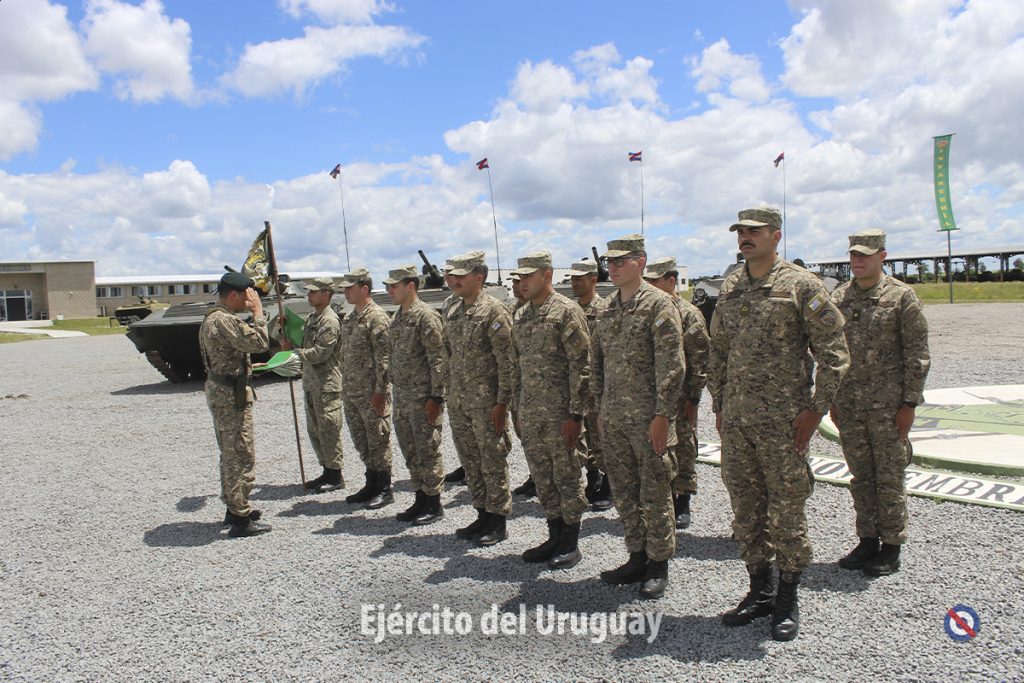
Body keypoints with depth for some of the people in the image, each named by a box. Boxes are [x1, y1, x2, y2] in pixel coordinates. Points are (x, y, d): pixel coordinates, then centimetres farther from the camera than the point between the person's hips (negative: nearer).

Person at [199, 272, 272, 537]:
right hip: (231, 395, -11)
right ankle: (241, 519, -1)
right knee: (241, 456, -6)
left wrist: (247, 366, 13)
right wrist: (258, 311, -17)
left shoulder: (211, 318, 14)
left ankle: (234, 507, 29)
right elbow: (259, 343, -25)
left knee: (230, 454, 18)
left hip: (219, 389, 11)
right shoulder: (224, 321, -20)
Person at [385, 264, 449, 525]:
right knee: (410, 452, 14)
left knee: (428, 451, -1)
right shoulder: (397, 317, 14)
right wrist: (393, 390, 18)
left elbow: (438, 359, -16)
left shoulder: (426, 316, -13)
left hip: (423, 397, -9)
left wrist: (436, 397, -19)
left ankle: (434, 504, 10)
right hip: (402, 397, 9)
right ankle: (420, 499, 25)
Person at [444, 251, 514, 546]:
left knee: (493, 462, 1)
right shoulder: (453, 314, 13)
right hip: (458, 403, 8)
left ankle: (498, 521, 12)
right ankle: (483, 514, 26)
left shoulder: (494, 311, -11)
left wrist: (502, 402, -17)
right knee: (471, 462, 14)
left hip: (486, 403, -8)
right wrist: (449, 396, 17)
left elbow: (507, 361, -15)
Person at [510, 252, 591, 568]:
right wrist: (516, 409, 16)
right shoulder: (520, 317, 13)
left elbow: (581, 366, -13)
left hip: (559, 412, -7)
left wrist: (576, 413, -17)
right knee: (542, 478, 13)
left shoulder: (567, 311, -10)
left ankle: (571, 544, 15)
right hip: (529, 413, 7)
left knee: (567, 477, 3)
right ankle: (555, 537, 26)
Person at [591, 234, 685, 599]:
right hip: (614, 419, 7)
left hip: (648, 418, -7)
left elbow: (672, 365, -14)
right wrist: (600, 407, 14)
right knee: (624, 493, 14)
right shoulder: (607, 309, 12)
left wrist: (661, 415, -17)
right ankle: (637, 558, 28)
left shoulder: (658, 303, -9)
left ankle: (658, 566, 17)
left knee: (655, 494, 3)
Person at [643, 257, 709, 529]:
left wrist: (693, 398, -14)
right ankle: (668, 499, 25)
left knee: (683, 451, 4)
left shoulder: (689, 314, -7)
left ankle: (683, 505, 15)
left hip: (679, 397, -6)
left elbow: (701, 360, -10)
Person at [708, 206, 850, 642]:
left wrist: (815, 410, -12)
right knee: (745, 507, 12)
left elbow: (833, 352, -7)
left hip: (783, 421, -6)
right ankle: (760, 592, 27)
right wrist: (718, 405, 14)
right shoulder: (730, 288, 11)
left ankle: (787, 602, 18)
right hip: (735, 420, 6)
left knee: (786, 508, 4)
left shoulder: (800, 285, -6)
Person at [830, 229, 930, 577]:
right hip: (849, 405, 4)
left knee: (889, 477, 4)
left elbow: (917, 355, -5)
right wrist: (832, 399, 11)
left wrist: (909, 403, -9)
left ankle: (891, 547, 16)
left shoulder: (902, 296, -4)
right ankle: (867, 541, 23)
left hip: (888, 405, -4)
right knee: (861, 477, 12)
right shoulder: (838, 298, 8)